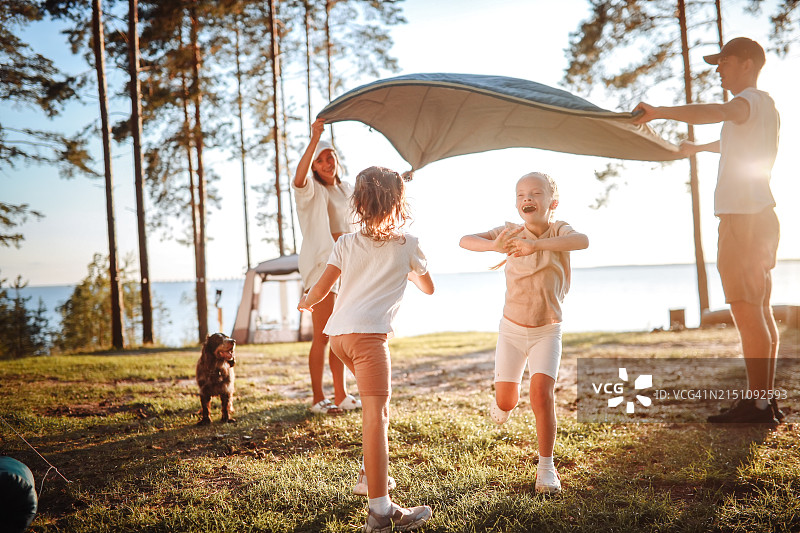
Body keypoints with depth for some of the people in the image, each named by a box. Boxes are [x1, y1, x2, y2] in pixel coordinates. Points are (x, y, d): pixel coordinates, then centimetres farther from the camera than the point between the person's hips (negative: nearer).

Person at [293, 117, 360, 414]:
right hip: (321, 266, -6)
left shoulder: (347, 190, 15)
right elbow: (299, 179, -30)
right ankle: (317, 398, 3)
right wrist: (313, 141, -39)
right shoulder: (311, 189, -5)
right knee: (322, 336, -6)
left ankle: (341, 395, 20)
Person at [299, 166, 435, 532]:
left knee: (376, 403, 26)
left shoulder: (346, 243, 17)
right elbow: (428, 287, 24)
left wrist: (306, 303, 32)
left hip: (337, 332, 6)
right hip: (367, 332, -6)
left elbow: (321, 289, 11)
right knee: (376, 412, -14)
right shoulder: (407, 244, 10)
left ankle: (374, 474, 35)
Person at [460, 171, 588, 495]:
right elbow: (464, 241, -20)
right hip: (512, 328, 2)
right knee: (506, 400, 8)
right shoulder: (511, 233, -9)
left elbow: (583, 241, -36)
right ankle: (504, 402, 47)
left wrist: (537, 244, -50)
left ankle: (546, 468, 0)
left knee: (542, 394, -15)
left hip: (547, 331, -1)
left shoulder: (558, 231, -12)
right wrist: (494, 245, -41)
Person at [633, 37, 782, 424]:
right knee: (760, 311, 10)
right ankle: (767, 400, 15)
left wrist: (661, 112, -39)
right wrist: (698, 148, 56)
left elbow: (720, 112, -33)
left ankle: (756, 404, -8)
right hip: (761, 216, 10)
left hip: (743, 217, -10)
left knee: (747, 312, -10)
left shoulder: (752, 99, -8)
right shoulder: (766, 107, 23)